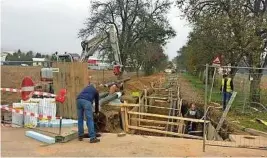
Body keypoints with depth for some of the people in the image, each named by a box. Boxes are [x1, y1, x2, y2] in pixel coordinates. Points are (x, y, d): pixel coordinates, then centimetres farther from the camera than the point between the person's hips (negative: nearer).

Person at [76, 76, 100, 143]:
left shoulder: (86, 88, 40)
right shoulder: (96, 91, 29)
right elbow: (97, 102, 34)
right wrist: (96, 112, 47)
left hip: (79, 100, 4)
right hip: (87, 101, -4)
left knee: (80, 119, 15)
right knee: (90, 119, -3)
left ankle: (80, 136, 22)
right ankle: (92, 138, -5)